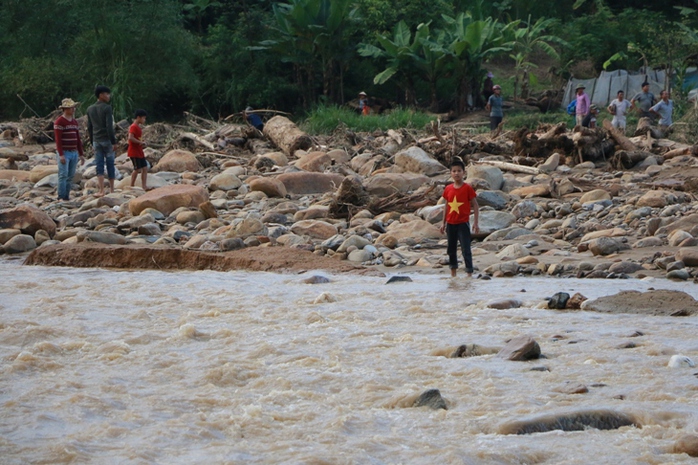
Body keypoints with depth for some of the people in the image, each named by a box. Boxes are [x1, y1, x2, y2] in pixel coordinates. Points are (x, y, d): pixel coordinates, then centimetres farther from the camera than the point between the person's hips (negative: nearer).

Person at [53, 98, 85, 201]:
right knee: (63, 175, -11)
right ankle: (61, 197, -10)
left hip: (74, 153, 7)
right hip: (64, 153, -7)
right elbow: (58, 139, -13)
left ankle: (67, 196, 9)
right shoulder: (59, 122, -7)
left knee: (70, 176, 5)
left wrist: (81, 154, 15)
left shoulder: (75, 122, 15)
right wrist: (61, 155, -20)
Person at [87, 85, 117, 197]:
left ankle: (101, 190, -6)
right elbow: (109, 126, -16)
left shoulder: (90, 109, 9)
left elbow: (89, 127, 12)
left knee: (99, 165, 2)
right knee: (110, 164, 6)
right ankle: (111, 189, 11)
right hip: (107, 140, -4)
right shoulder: (107, 108, -10)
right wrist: (114, 142, -13)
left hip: (96, 141, 4)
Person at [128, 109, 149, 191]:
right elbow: (130, 138, -29)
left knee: (145, 168, 6)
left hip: (140, 152, 10)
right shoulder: (133, 127, -15)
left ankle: (144, 186, 6)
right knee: (137, 169, -5)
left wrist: (142, 143, 7)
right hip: (134, 152, -10)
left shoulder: (139, 127, 15)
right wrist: (140, 142, -21)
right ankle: (132, 186, 4)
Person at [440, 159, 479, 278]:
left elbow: (475, 205, -5)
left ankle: (469, 272, -4)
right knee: (451, 249, 11)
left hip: (463, 223, -5)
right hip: (451, 223, 5)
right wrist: (443, 223, 14)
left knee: (466, 249, -6)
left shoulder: (467, 188, -8)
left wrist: (476, 222, -10)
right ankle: (453, 273, 21)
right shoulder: (448, 189, 4)